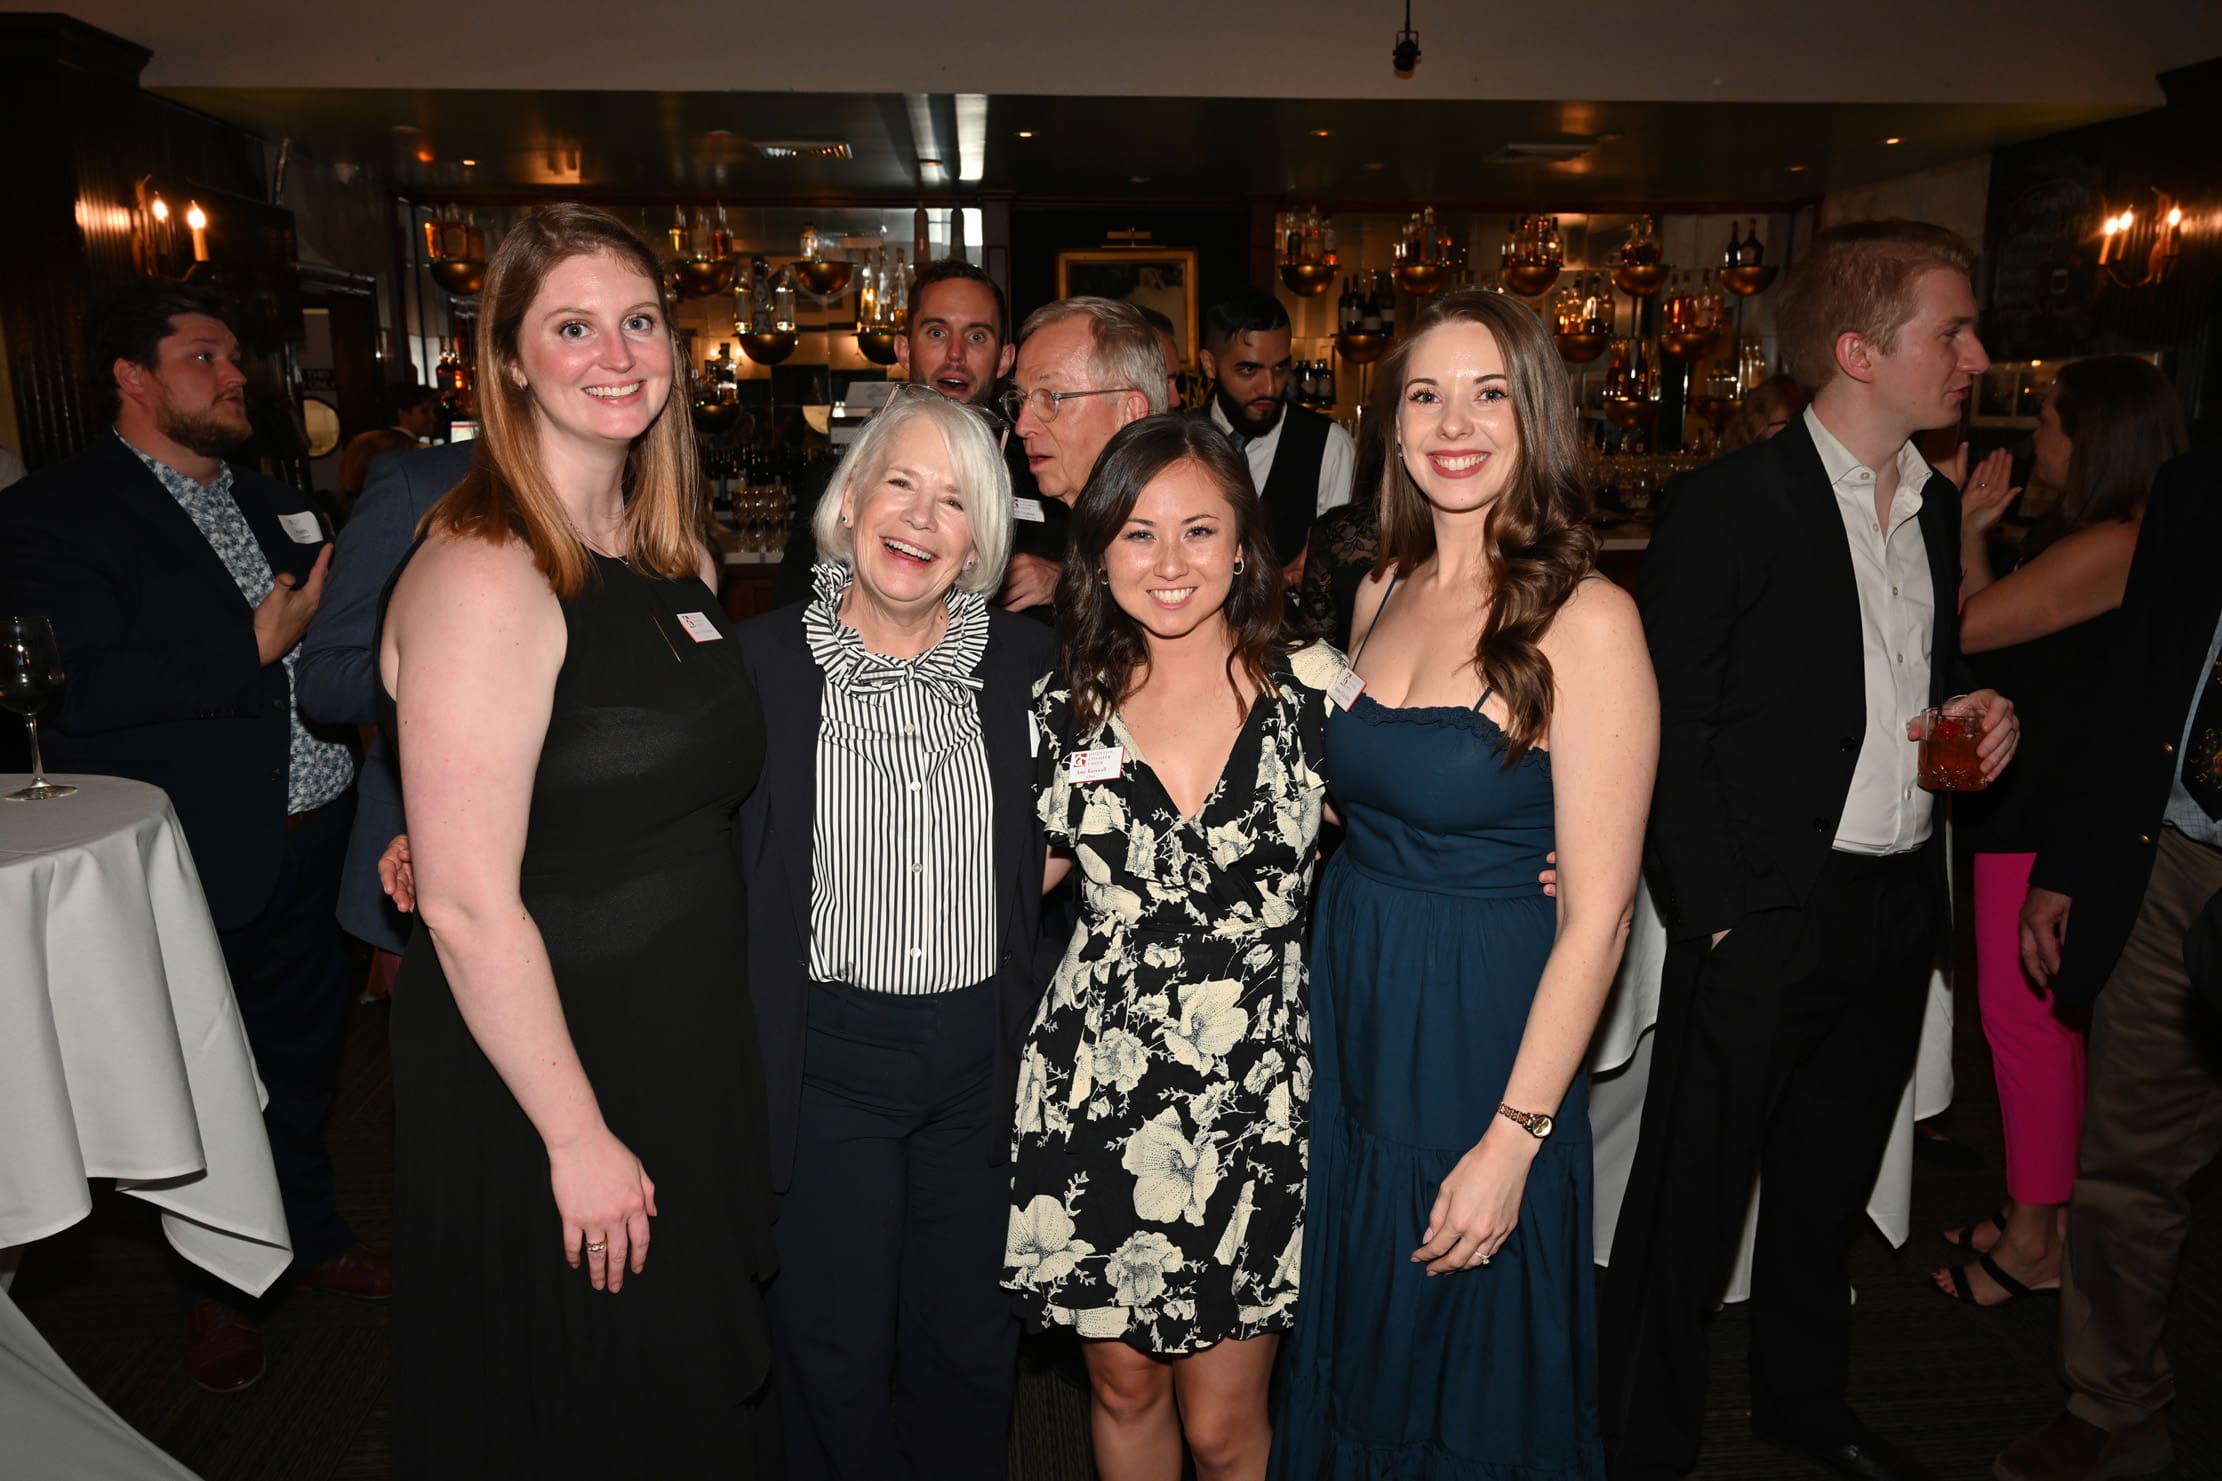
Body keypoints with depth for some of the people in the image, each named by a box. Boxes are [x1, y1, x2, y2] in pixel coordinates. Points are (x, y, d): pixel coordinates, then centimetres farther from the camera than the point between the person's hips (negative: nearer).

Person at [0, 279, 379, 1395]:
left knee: (302, 1056, 22)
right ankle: (216, 1287, 34)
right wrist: (255, 649, -22)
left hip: (310, 840, 6)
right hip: (194, 868, -6)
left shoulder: (272, 502, 11)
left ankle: (311, 1235, 43)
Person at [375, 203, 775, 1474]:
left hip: (694, 1047, 7)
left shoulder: (675, 556, 4)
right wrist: (579, 1138, -18)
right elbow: (470, 908, -24)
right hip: (541, 1079, -7)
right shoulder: (484, 577, -22)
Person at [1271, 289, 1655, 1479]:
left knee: (1471, 1380, 16)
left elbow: (1597, 910, -16)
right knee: (1348, 1360, 23)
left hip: (1483, 1042, -6)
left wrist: (1513, 1140, -17)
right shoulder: (1381, 593, 4)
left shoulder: (1584, 620, -15)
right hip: (1347, 1019, 6)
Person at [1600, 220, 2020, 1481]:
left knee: (1829, 1181, 22)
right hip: (1768, 911, -7)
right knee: (1695, 1193, 4)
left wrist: (1980, 716, 0)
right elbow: (1672, 724, -13)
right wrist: (1717, 907, -16)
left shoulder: (1938, 505, 10)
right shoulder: (1731, 502, -12)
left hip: (1902, 900, 7)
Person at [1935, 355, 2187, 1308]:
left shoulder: (2107, 548, -19)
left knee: (2024, 1014, -1)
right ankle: (2036, 1210, 30)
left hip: (2046, 817, -10)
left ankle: (2036, 1241, 13)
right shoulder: (2089, 538, 13)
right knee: (2039, 1015, 17)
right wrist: (1971, 534, 3)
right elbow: (1992, 630, 8)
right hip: (2034, 802, 10)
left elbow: (1957, 630, -20)